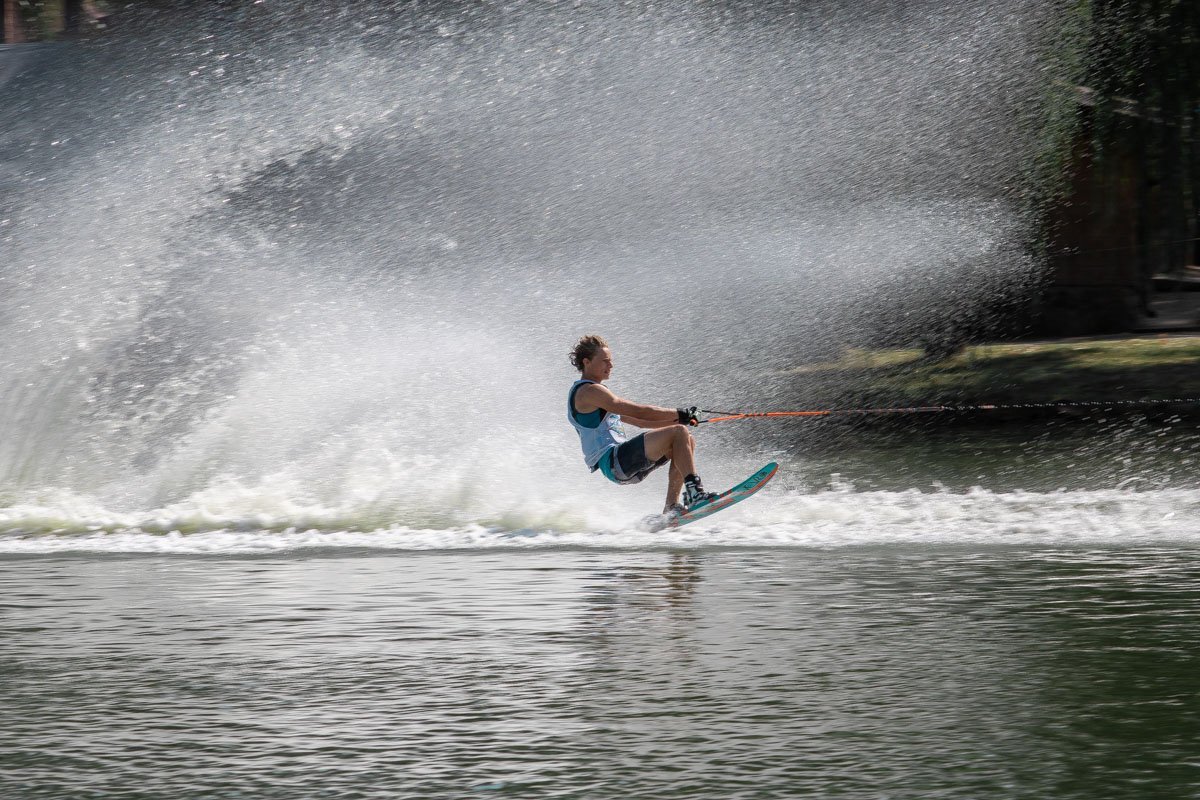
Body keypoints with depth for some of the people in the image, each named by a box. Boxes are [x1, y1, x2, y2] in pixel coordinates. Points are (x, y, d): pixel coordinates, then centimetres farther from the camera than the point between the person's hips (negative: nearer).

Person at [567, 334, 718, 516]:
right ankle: (695, 493, -29)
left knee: (687, 442, 10)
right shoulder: (588, 391, -8)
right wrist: (679, 414, -6)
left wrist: (676, 419, 16)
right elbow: (637, 411, -13)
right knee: (679, 433, -18)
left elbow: (638, 421, 26)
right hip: (613, 461, -10)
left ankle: (671, 507, 1)